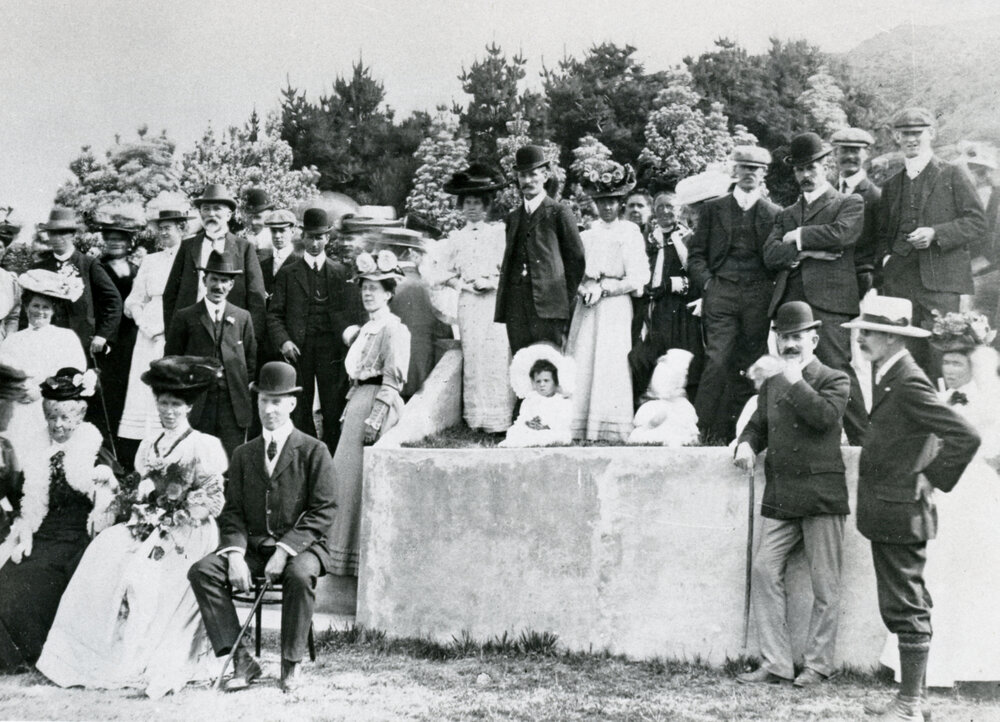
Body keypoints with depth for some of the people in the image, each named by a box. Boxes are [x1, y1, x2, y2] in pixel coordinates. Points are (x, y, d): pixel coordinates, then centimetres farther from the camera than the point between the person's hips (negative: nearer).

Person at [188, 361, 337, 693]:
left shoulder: (313, 451, 1)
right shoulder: (243, 455, 15)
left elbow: (322, 512, -6)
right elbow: (233, 512, 9)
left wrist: (284, 551, -18)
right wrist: (235, 553, -11)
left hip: (301, 544, -4)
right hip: (253, 545, 4)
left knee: (299, 575, -37)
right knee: (202, 571, -21)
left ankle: (291, 664, -20)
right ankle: (242, 659, -19)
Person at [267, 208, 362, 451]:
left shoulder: (341, 273, 11)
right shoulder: (288, 273, 10)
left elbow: (354, 313, 8)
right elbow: (274, 314, 6)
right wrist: (283, 341, -10)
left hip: (333, 350, 0)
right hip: (298, 350, 0)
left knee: (334, 412, -1)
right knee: (299, 411, 1)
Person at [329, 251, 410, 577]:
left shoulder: (394, 329, -10)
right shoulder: (366, 328, 18)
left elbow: (393, 379, -16)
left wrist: (375, 417, -22)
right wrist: (348, 412, 16)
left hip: (378, 404, -9)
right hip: (357, 402, 9)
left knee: (365, 478, -7)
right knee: (346, 474, 11)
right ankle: (346, 552, 19)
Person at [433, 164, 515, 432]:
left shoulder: (499, 232, 7)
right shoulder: (455, 238, 12)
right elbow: (441, 274, 11)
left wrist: (493, 282, -12)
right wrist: (464, 285, -3)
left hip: (496, 301, -2)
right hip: (469, 303, 2)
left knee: (499, 357, -9)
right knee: (473, 357, -3)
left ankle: (500, 419, -6)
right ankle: (478, 418, 1)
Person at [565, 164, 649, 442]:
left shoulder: (629, 234, 4)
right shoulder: (587, 236, 16)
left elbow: (637, 279, -2)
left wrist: (603, 288, -8)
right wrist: (584, 288, -8)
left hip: (615, 305, -3)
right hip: (586, 306, 3)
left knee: (610, 364, -8)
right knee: (581, 363, -4)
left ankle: (611, 428, -5)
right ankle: (580, 427, -3)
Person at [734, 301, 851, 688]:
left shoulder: (834, 380, 0)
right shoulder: (771, 385, 17)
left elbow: (825, 416, -18)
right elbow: (758, 425, 23)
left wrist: (796, 381, -11)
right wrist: (746, 444, 1)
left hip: (822, 495, -5)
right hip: (779, 497, 5)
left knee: (825, 584, 1)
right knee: (765, 572, -3)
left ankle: (818, 664, 11)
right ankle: (775, 663, 2)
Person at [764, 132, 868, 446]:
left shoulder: (849, 203, 12)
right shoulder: (786, 214, 25)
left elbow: (841, 233, -10)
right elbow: (770, 254, 10)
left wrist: (799, 237, 3)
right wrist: (807, 251, -6)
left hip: (828, 301, -5)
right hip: (789, 301, 5)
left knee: (837, 371, -13)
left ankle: (862, 439, -8)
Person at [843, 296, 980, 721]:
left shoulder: (908, 382, -18)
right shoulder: (888, 376, 12)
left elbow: (966, 437, -23)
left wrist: (928, 478, -15)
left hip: (901, 512, -10)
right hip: (889, 514, 10)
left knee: (907, 610, -3)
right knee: (905, 608, 15)